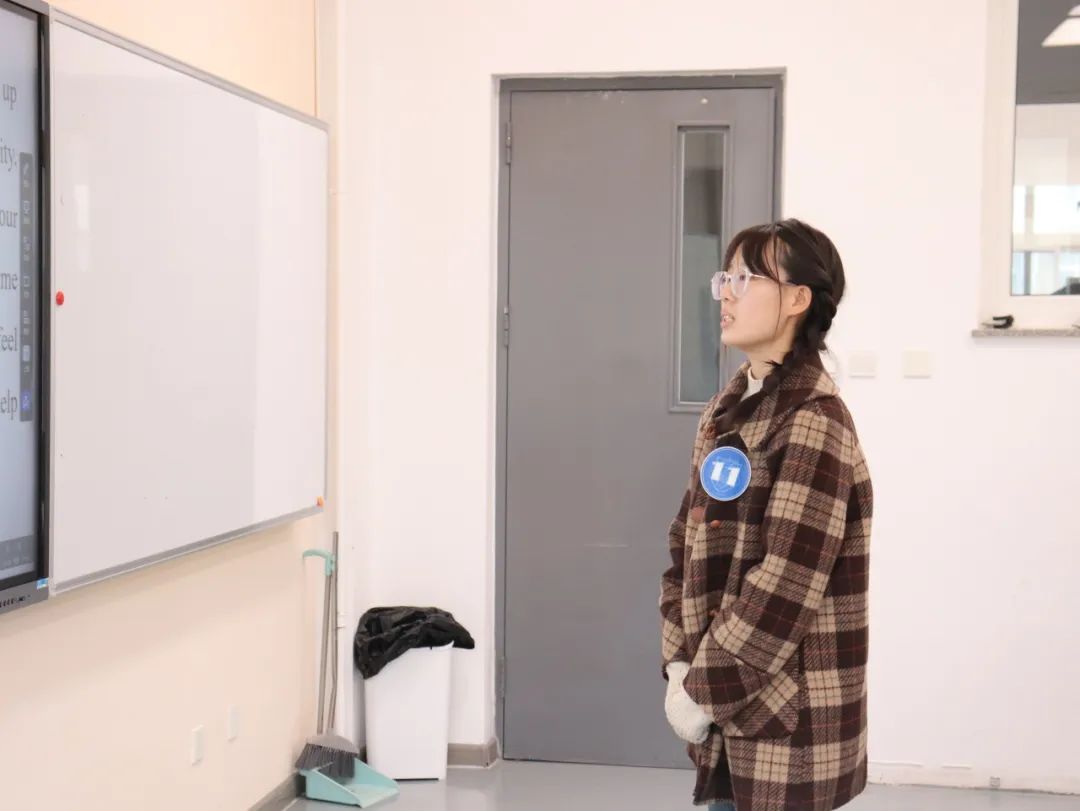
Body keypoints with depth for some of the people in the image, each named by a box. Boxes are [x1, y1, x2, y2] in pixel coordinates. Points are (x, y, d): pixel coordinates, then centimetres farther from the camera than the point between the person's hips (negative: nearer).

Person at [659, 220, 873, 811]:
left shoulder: (813, 423, -16)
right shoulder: (726, 411, 9)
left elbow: (783, 587, -20)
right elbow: (686, 546, 9)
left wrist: (704, 692, -15)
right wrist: (680, 666, -1)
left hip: (788, 719, -7)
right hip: (729, 703, 7)